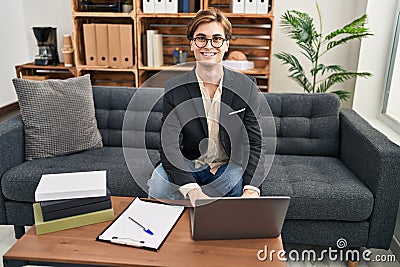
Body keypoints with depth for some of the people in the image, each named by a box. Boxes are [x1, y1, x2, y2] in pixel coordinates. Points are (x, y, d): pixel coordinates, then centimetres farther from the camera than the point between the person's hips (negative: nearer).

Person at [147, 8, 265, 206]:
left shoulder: (246, 87, -5)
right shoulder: (173, 90, -8)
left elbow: (253, 143, -5)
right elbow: (169, 147, -15)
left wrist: (251, 189, -22)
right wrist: (191, 190, -33)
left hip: (231, 169, 2)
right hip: (187, 168, -1)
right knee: (158, 187, -30)